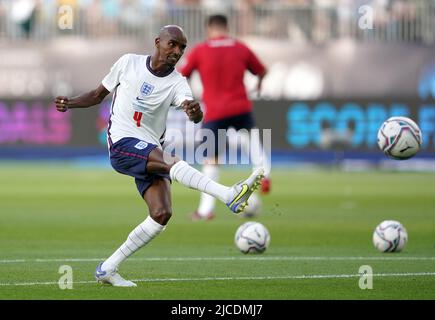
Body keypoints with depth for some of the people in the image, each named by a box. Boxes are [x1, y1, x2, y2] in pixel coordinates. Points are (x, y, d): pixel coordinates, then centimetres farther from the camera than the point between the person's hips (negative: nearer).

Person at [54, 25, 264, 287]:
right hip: (123, 144, -4)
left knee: (162, 214, -15)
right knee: (173, 162, -32)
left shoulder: (177, 83, 1)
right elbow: (99, 95, 13)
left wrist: (195, 111, -44)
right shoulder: (129, 63, 2)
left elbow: (196, 116, -20)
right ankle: (231, 196, -49)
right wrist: (70, 103, -4)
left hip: (152, 153, 4)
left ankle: (107, 269, -6)